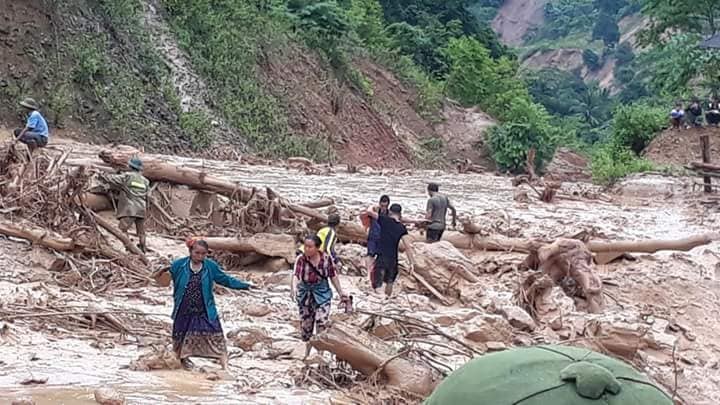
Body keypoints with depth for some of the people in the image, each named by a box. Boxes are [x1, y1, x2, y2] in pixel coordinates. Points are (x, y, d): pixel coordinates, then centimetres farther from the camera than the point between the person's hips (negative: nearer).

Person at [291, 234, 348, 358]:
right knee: (305, 324, 12)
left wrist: (341, 293, 4)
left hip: (322, 293, 0)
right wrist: (293, 289, -51)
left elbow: (333, 276, 1)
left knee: (322, 322, -15)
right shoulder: (301, 259, -16)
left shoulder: (326, 258, -11)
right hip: (305, 293, 1)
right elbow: (295, 275, -31)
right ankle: (307, 351, 36)